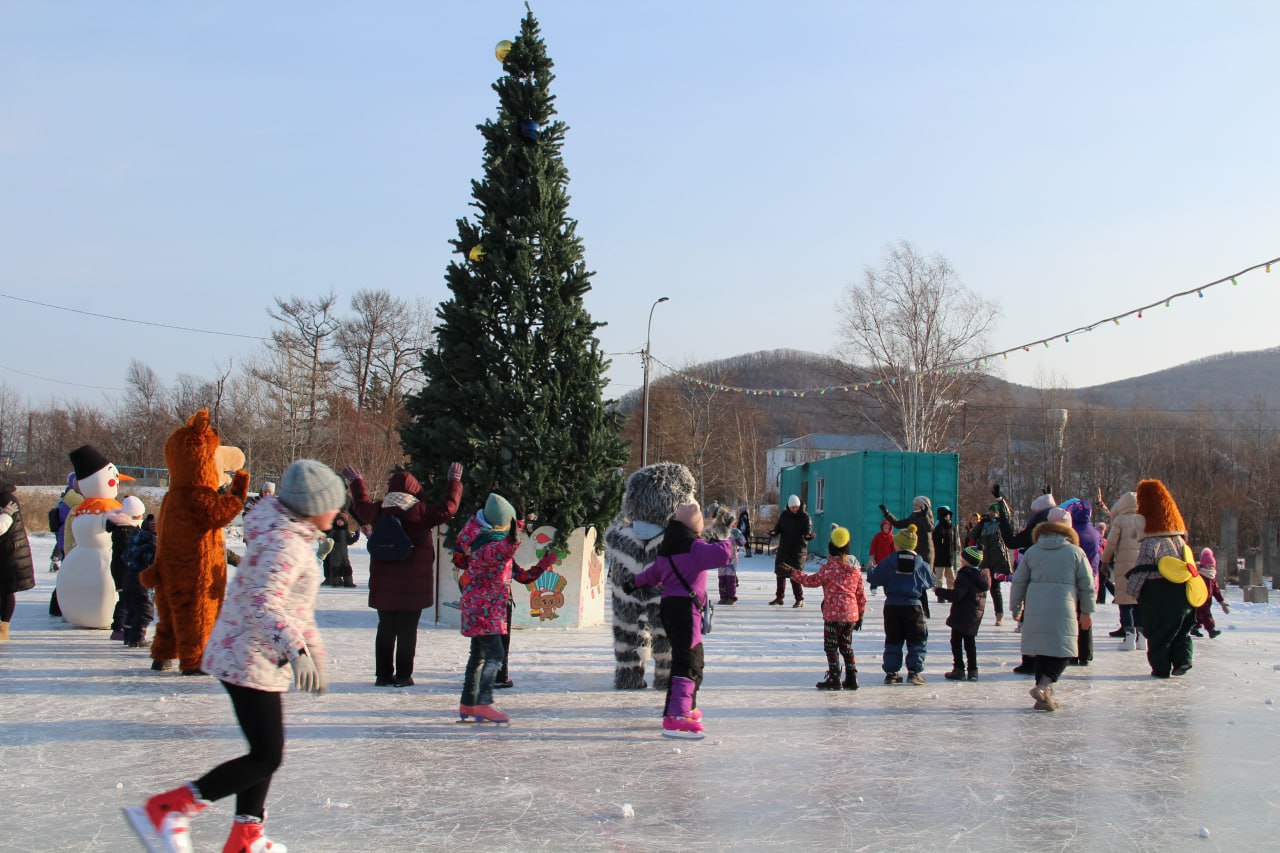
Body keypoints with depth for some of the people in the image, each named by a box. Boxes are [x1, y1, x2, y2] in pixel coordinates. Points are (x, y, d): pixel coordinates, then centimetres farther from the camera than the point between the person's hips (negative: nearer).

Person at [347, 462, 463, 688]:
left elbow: (361, 506, 21)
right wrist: (454, 482, 7)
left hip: (383, 584, 4)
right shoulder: (420, 512, -12)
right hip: (413, 585, -4)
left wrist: (357, 482, 37)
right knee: (407, 630, 1)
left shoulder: (380, 511, 0)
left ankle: (383, 674, 14)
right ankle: (403, 675, 1)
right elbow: (448, 508, -6)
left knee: (385, 628, 12)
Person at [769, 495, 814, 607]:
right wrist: (774, 532, -17)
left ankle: (800, 599, -3)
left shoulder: (805, 516, -5)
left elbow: (808, 528, -17)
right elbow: (778, 527, 5)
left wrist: (808, 535, -40)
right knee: (780, 572, 14)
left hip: (798, 549, -5)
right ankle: (779, 597, 29)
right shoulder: (784, 515, 7)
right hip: (784, 548, 6)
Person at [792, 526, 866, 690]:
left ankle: (834, 679, 1)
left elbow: (812, 580, -3)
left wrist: (793, 573, 9)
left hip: (833, 614, -6)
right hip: (851, 614, 6)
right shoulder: (855, 568, 7)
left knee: (831, 646, 3)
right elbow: (861, 594, 11)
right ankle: (851, 678, 16)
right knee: (846, 646, 17)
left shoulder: (829, 567, -10)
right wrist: (860, 614, 20)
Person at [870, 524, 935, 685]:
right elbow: (930, 582, 9)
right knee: (916, 641, 8)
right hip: (913, 605, -1)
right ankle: (914, 672, 0)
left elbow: (876, 578, 0)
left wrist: (872, 570, 22)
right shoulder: (920, 563, -3)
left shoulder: (888, 561, -5)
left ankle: (891, 673, 10)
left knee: (893, 641, 10)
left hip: (892, 605, 1)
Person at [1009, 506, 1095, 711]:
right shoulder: (1075, 552, 3)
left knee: (1040, 650, 12)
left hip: (1035, 610, 3)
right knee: (1063, 651, 3)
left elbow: (1018, 582, 9)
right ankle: (1044, 686, -17)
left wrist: (1015, 607, 19)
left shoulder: (1032, 552, 9)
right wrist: (1086, 612, 14)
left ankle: (1045, 696, 14)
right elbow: (1087, 585, 5)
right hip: (1063, 609, -3)